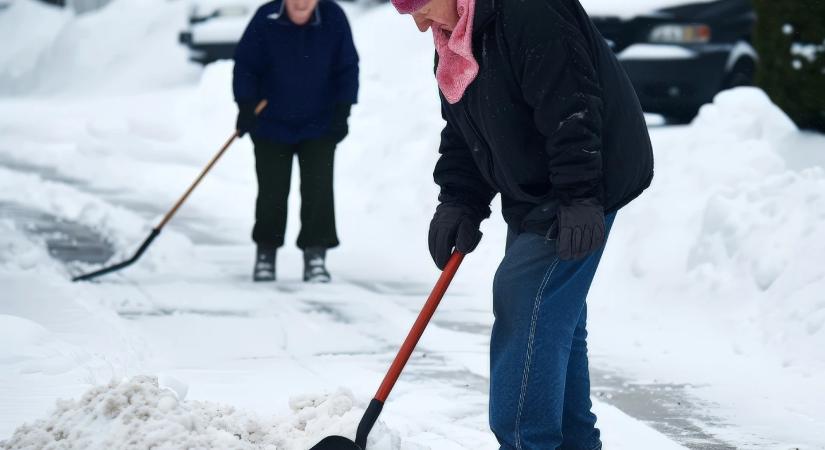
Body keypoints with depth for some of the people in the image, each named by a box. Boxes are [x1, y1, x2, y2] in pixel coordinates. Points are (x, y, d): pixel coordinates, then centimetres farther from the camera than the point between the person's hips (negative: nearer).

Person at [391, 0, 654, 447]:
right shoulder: (454, 42, 7)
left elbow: (571, 111, -28)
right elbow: (461, 133, 14)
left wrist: (580, 198, -27)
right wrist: (458, 203, 3)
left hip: (584, 192, -10)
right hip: (531, 197, 10)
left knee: (526, 307, -15)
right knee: (554, 317, 14)